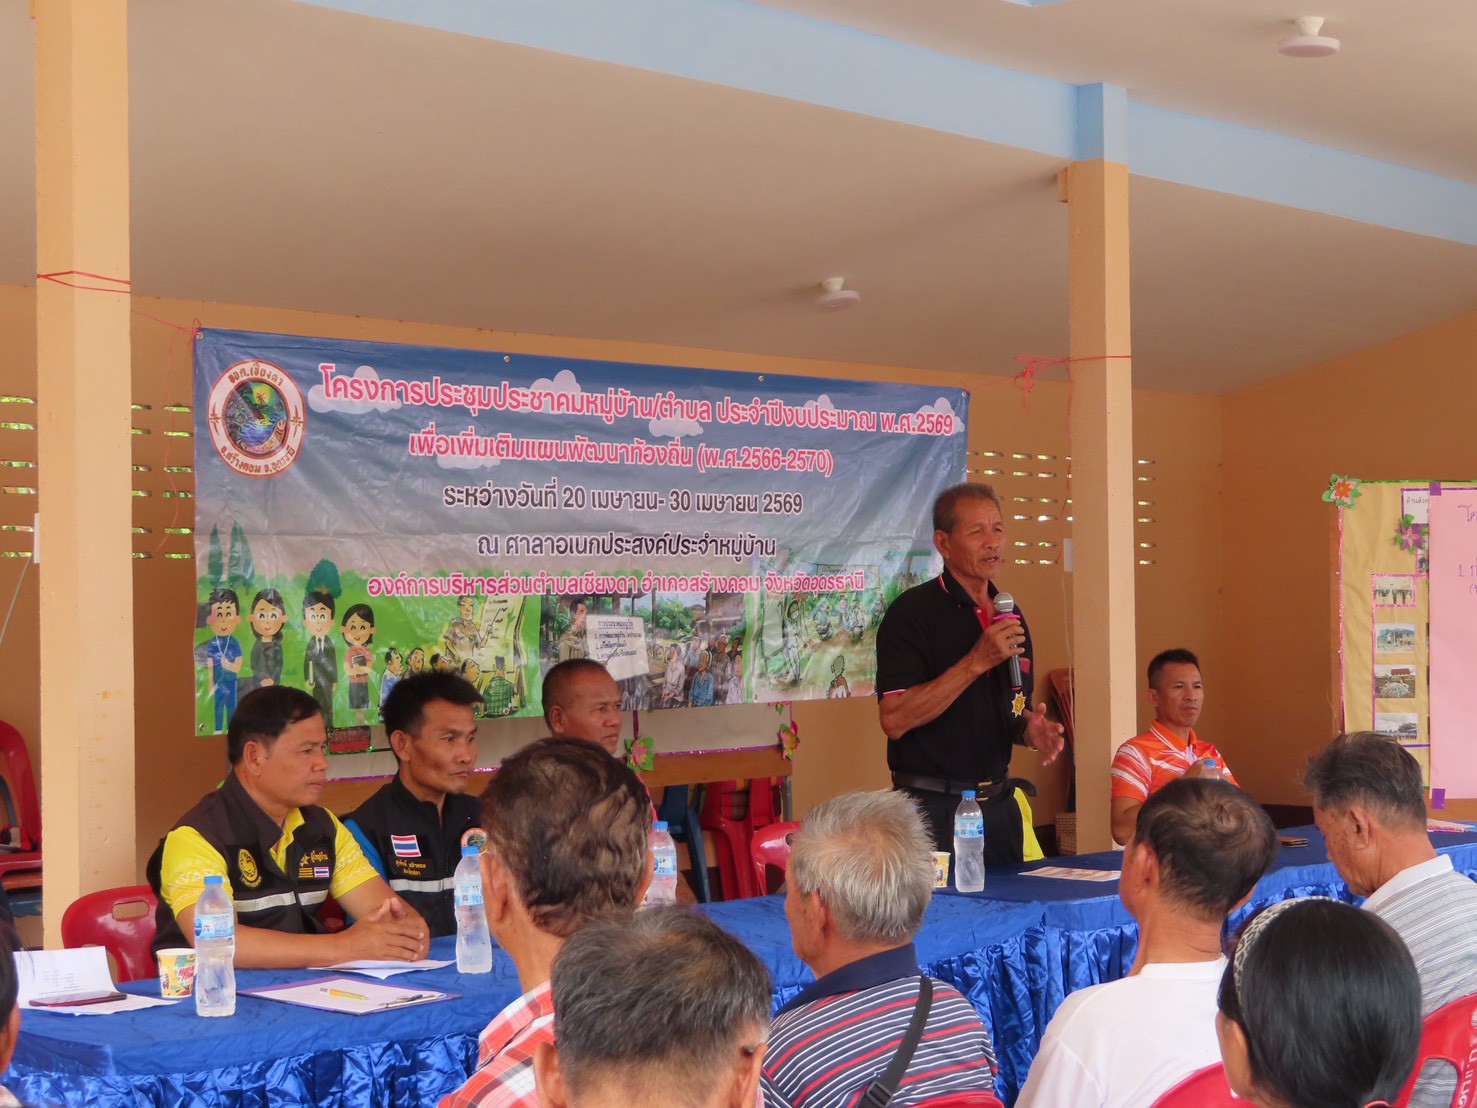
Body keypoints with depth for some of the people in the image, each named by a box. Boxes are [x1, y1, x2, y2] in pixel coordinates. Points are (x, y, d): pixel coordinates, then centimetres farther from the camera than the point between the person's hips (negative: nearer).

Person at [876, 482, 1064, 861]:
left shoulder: (1009, 615, 12)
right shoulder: (912, 612, -11)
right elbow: (894, 719, -20)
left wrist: (1029, 729, -2)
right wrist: (976, 662, -22)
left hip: (999, 804, 7)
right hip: (933, 806, -7)